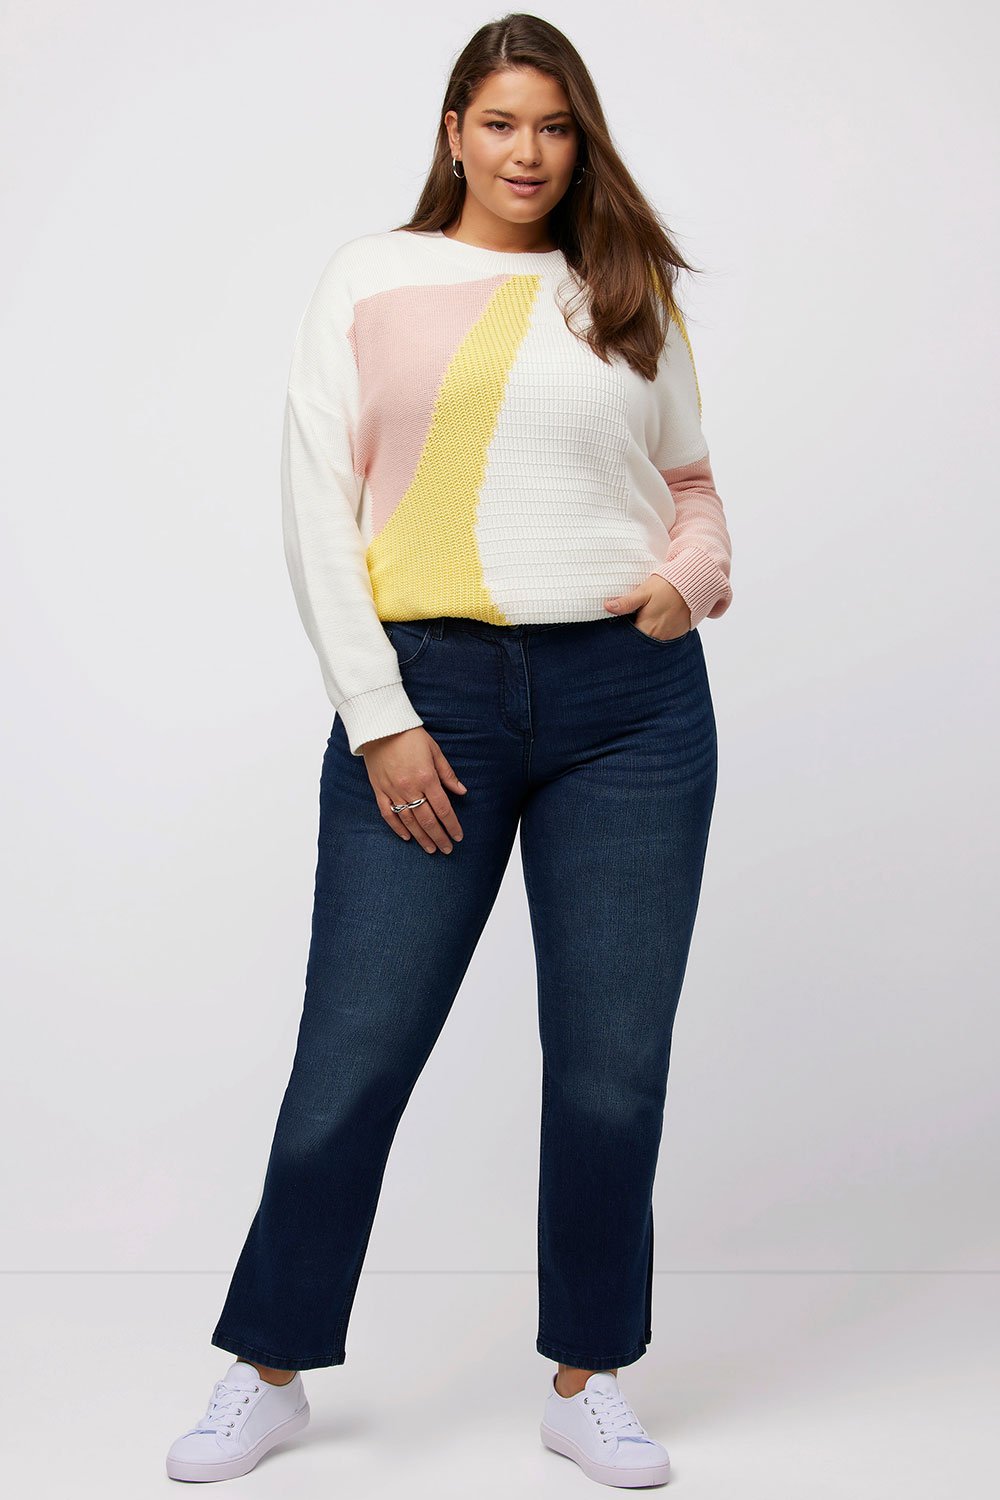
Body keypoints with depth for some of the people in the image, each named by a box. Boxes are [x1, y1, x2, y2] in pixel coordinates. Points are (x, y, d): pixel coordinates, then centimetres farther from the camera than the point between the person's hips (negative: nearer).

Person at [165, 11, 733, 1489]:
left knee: (613, 1066, 6)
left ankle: (588, 1379, 24)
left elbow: (694, 487, 20)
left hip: (632, 700, 3)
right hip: (430, 689, -2)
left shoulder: (634, 300, 13)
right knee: (352, 1055, 2)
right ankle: (271, 1368, 22)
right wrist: (379, 718, -8)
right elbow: (318, 505, 0)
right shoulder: (373, 279, 6)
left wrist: (695, 574, -3)